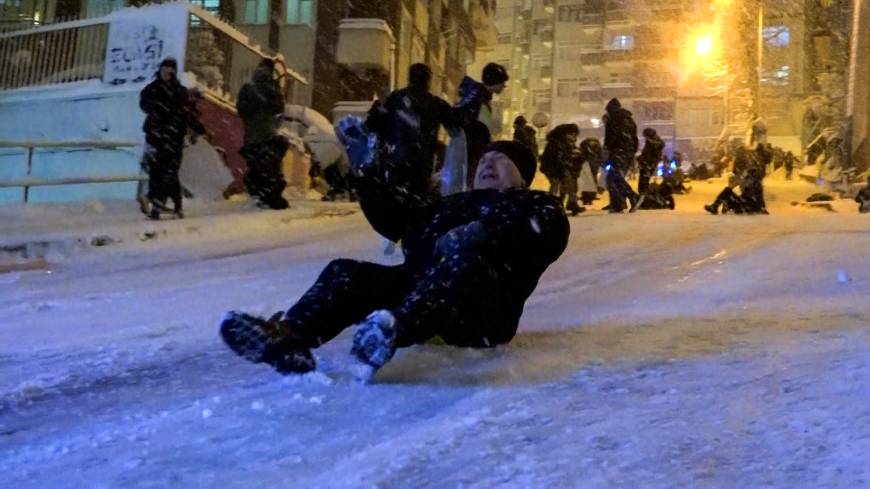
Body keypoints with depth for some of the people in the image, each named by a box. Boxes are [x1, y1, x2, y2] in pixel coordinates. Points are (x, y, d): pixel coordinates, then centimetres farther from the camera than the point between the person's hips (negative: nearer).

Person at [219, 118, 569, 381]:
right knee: (347, 272, -13)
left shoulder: (535, 205, 21)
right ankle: (289, 337, -40)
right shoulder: (453, 205, 37)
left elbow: (550, 232, -5)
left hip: (482, 309, -5)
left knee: (462, 263, -37)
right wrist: (367, 170, 15)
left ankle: (392, 332, -63)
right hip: (420, 286, 6)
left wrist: (486, 231, -21)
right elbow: (394, 216, 26)